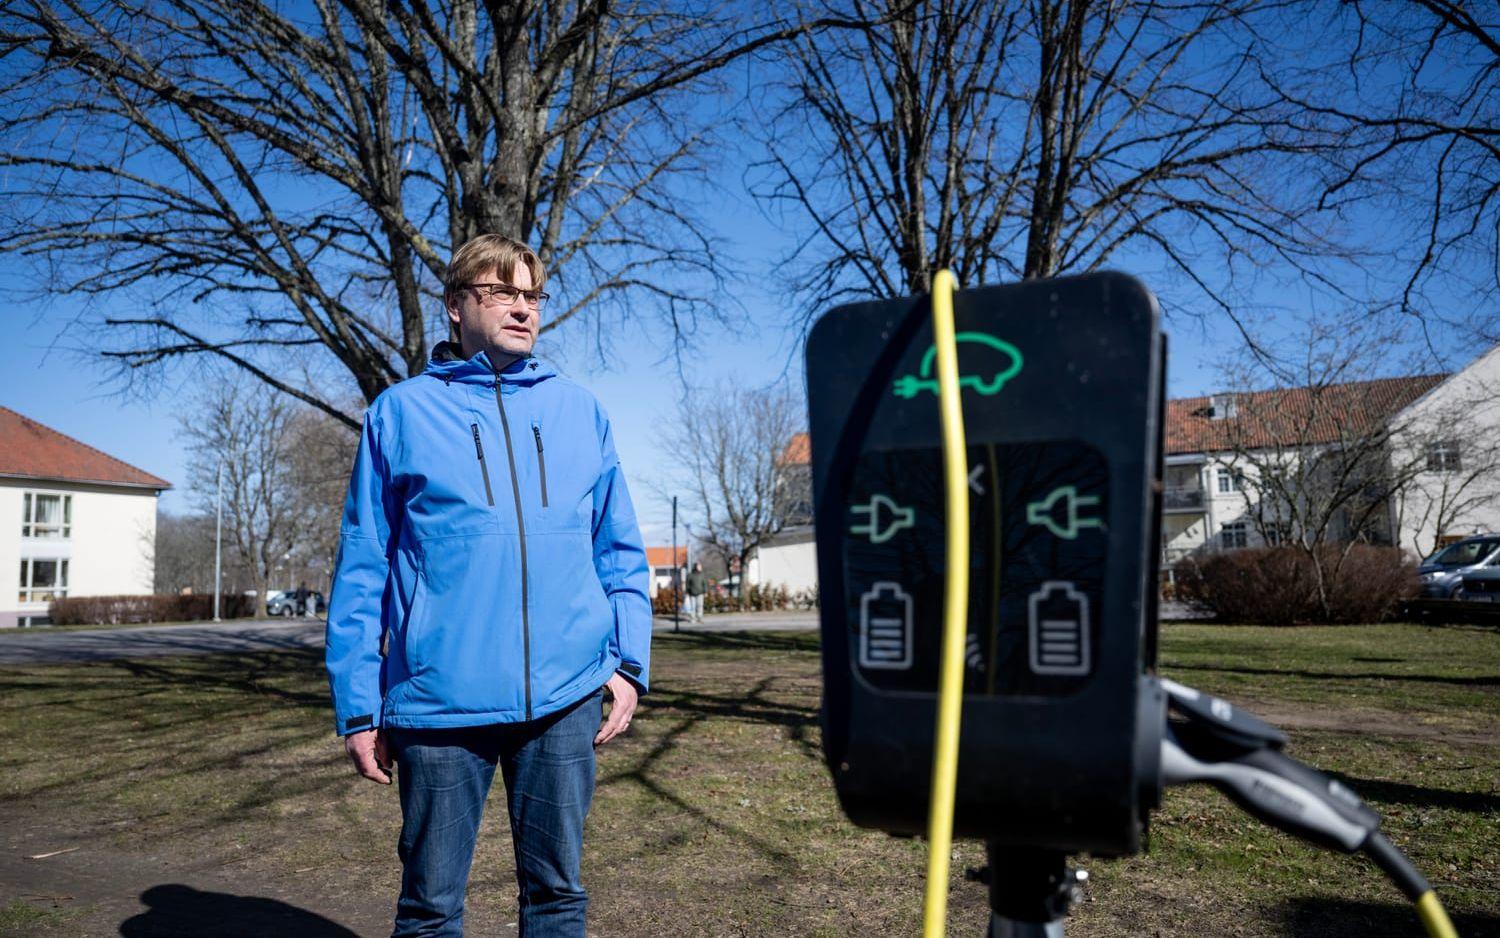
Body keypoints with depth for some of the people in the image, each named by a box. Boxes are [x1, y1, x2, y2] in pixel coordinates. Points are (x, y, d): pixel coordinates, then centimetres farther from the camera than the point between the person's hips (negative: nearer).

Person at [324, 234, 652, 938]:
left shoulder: (578, 411, 9)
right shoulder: (401, 413, 3)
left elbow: (620, 552, 11)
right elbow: (363, 569, 3)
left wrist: (628, 663, 1)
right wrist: (358, 708, 0)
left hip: (566, 696, 2)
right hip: (441, 698, -2)